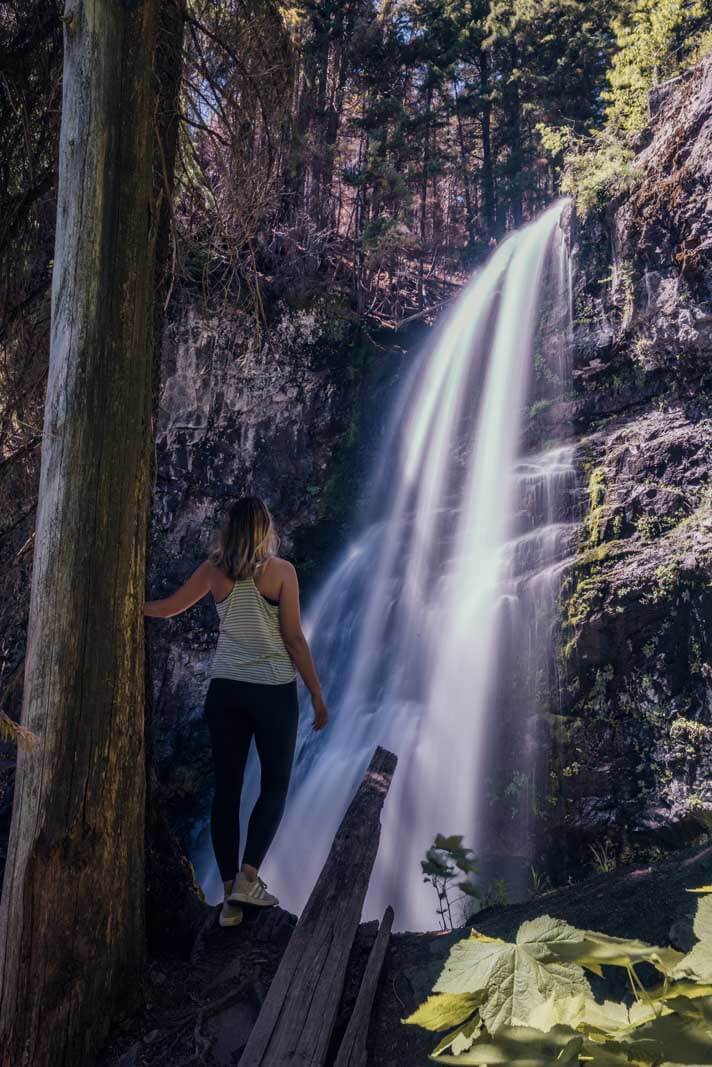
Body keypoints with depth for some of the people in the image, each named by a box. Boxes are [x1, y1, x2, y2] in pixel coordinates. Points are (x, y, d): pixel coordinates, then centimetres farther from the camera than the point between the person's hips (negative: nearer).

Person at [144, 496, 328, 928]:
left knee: (227, 787, 10)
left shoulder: (215, 569, 1)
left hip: (225, 689, 3)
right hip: (274, 691, -3)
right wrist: (318, 696, -1)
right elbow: (294, 639, -8)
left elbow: (168, 606, 10)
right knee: (275, 785, 12)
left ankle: (230, 893, 13)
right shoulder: (281, 571, -8)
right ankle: (248, 877, 0)